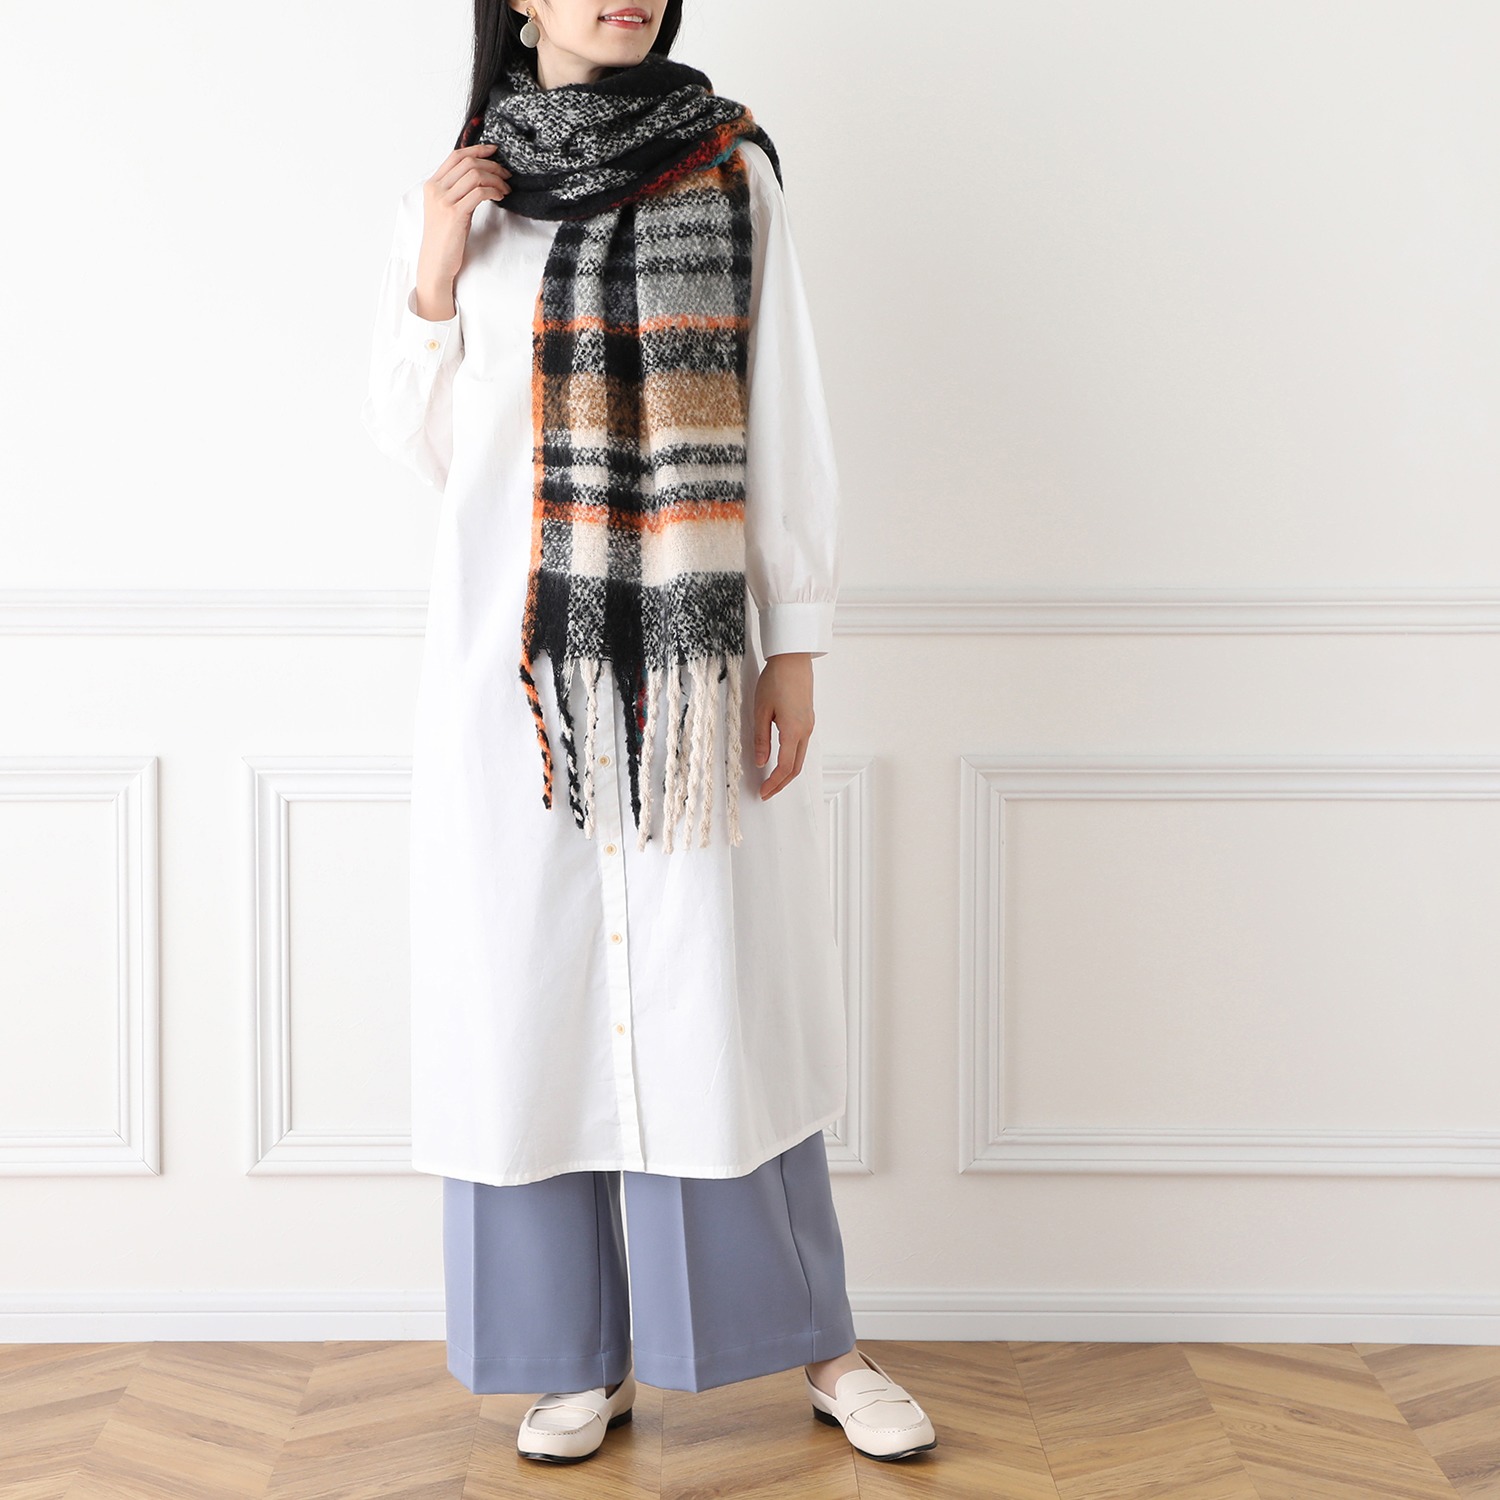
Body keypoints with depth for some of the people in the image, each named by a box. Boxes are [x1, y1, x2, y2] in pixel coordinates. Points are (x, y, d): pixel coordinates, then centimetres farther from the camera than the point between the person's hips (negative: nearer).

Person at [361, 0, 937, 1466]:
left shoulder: (730, 166, 3)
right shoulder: (461, 192, 7)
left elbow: (783, 413, 1)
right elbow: (423, 443, 10)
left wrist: (795, 647, -4)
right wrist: (429, 284, -6)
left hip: (695, 651, -1)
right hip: (517, 654, 1)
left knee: (730, 988, 2)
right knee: (539, 986, 4)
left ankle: (821, 1343, 16)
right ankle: (580, 1358, 17)